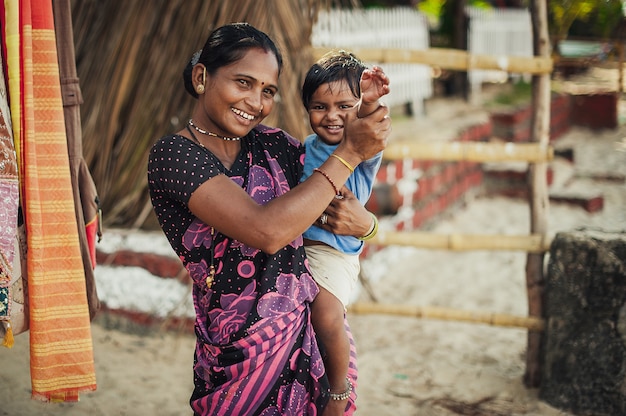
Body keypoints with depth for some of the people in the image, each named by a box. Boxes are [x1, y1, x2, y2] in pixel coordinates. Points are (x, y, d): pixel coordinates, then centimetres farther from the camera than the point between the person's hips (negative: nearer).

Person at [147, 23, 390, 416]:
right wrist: (350, 152, -17)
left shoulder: (272, 144, 6)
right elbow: (266, 230, -23)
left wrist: (362, 221, -13)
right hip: (241, 351, -5)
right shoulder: (174, 153, -11)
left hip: (316, 334, 5)